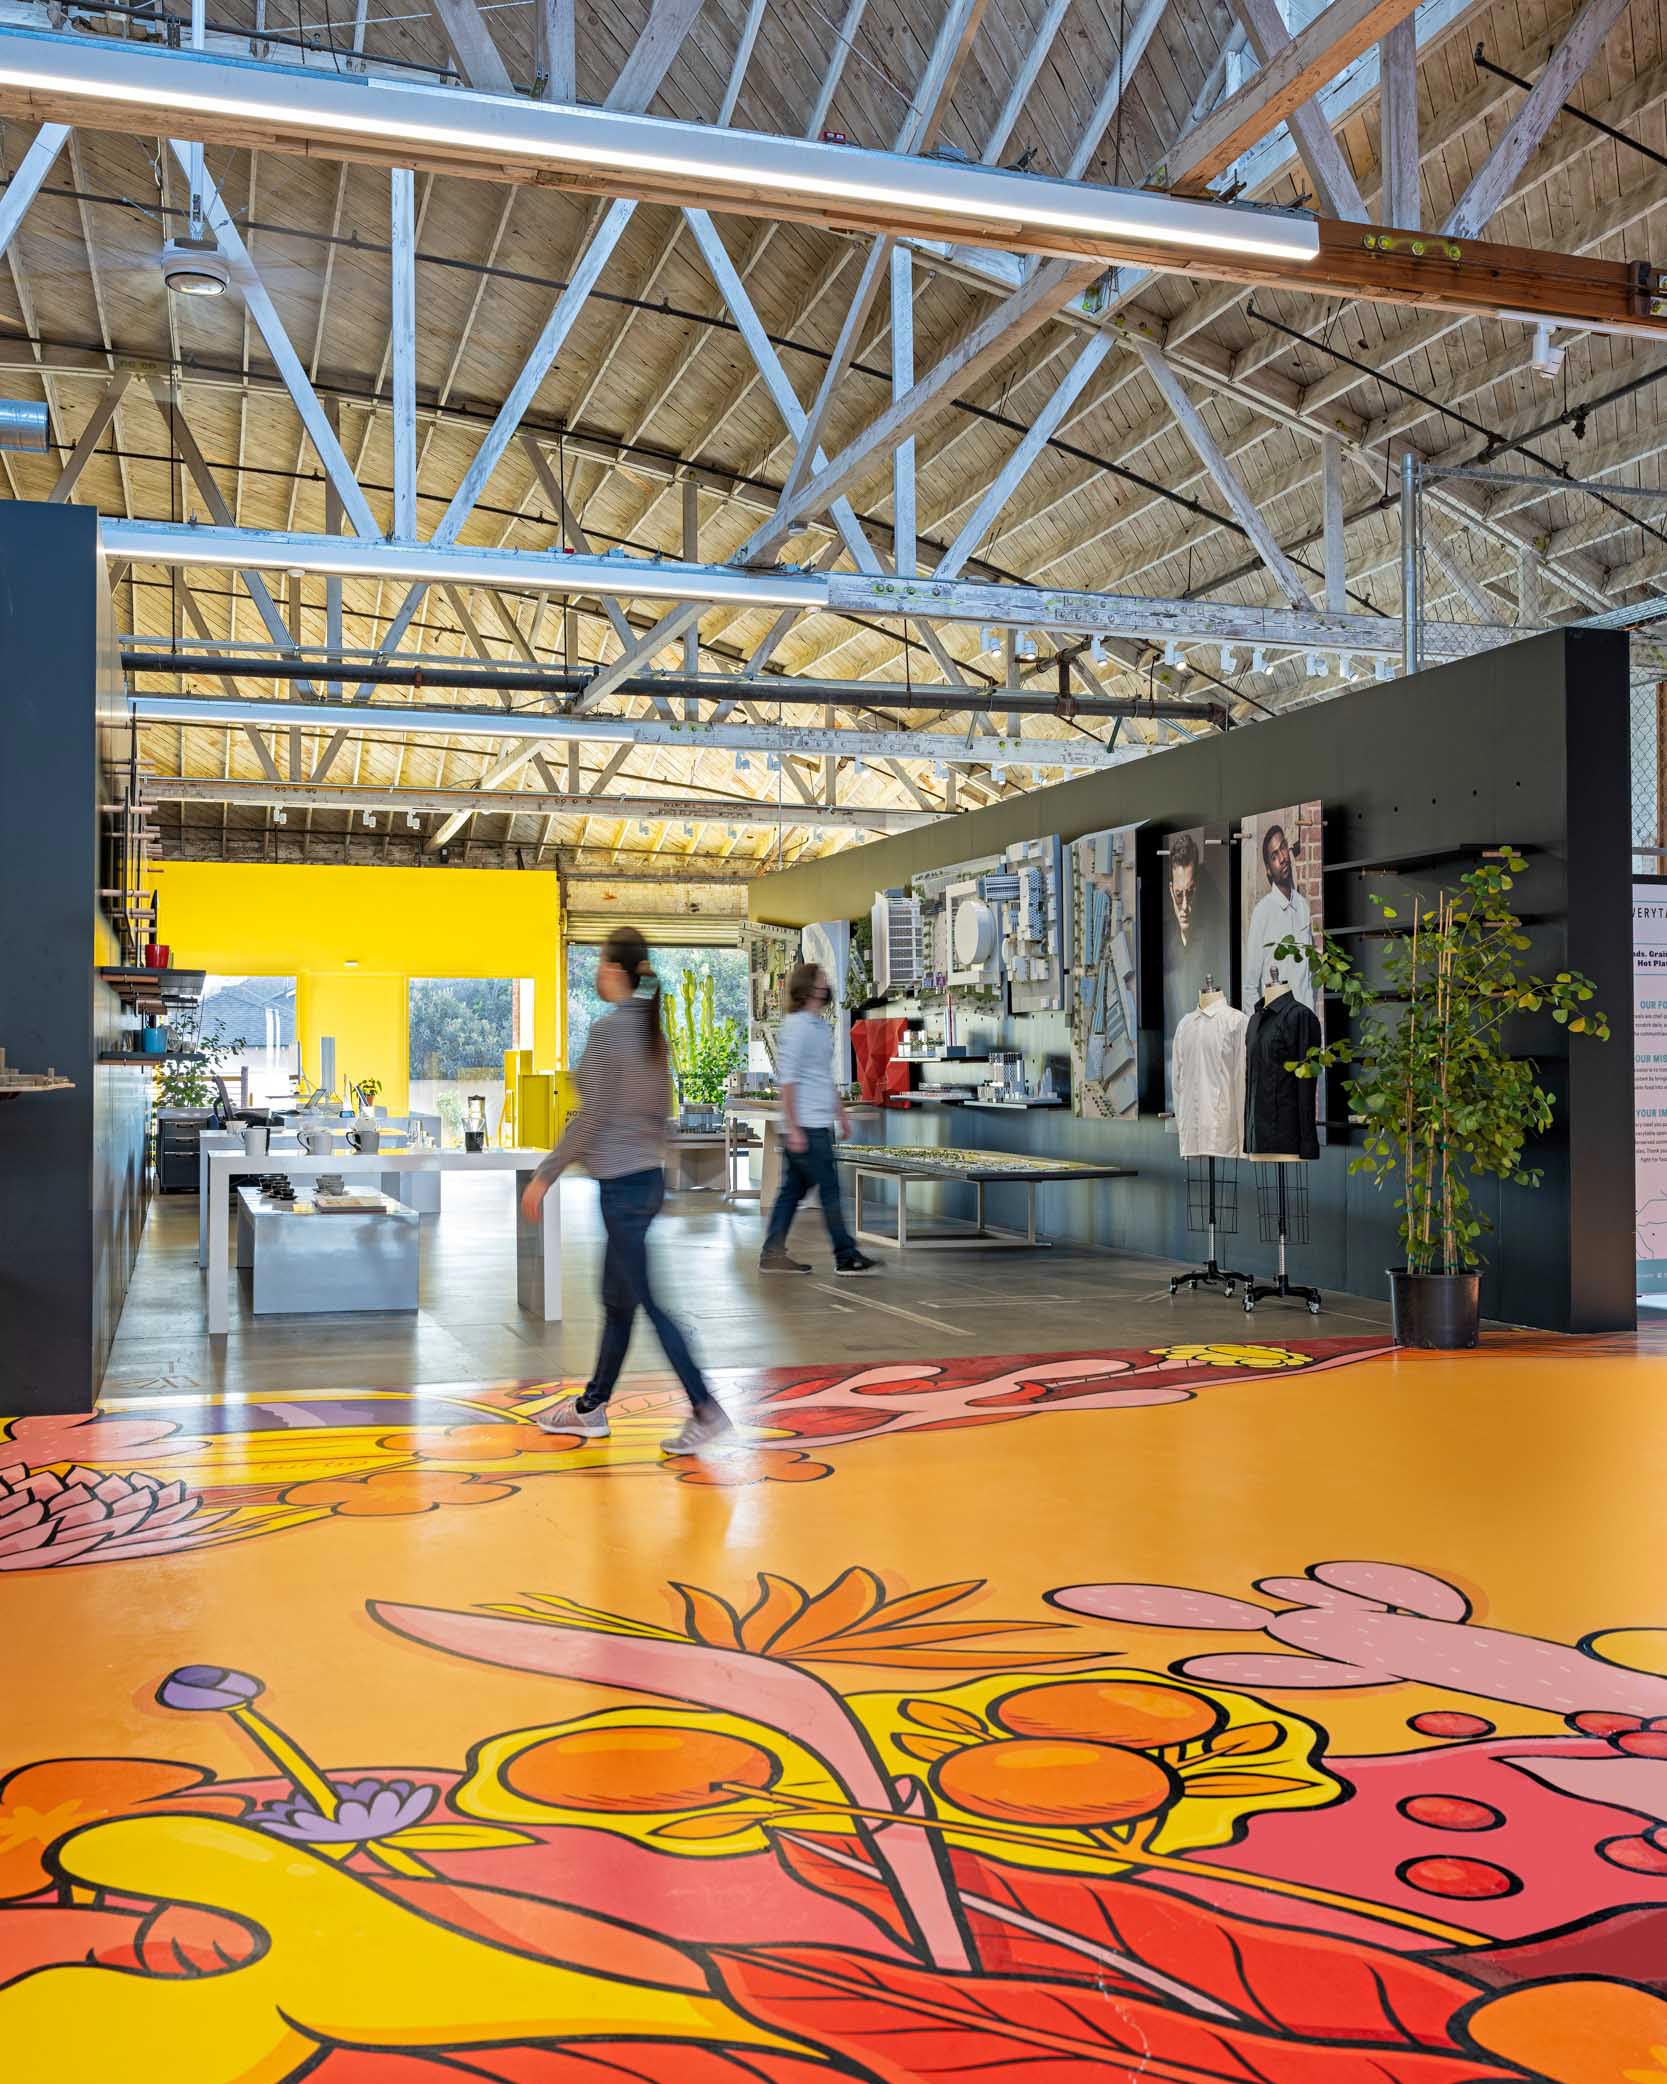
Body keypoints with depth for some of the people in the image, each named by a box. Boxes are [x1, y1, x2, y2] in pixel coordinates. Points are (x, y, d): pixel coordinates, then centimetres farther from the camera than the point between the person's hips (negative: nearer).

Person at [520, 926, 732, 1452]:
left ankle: (706, 1410, -3)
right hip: (649, 1178, 9)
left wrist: (544, 1176, -13)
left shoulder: (609, 1029, -15)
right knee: (617, 1298, 16)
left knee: (648, 1300, -3)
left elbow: (590, 1117, -18)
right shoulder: (652, 1029, 9)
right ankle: (592, 1408, 27)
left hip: (622, 1185, -9)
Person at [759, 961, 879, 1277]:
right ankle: (846, 1256, 2)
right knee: (830, 1189, -4)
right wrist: (793, 1128, -20)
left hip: (818, 1124, 9)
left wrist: (841, 1113, 26)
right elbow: (788, 1080, -16)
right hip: (806, 1126, -9)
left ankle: (773, 1255, 13)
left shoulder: (821, 1026, 16)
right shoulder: (797, 1026, -12)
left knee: (793, 1189, 9)